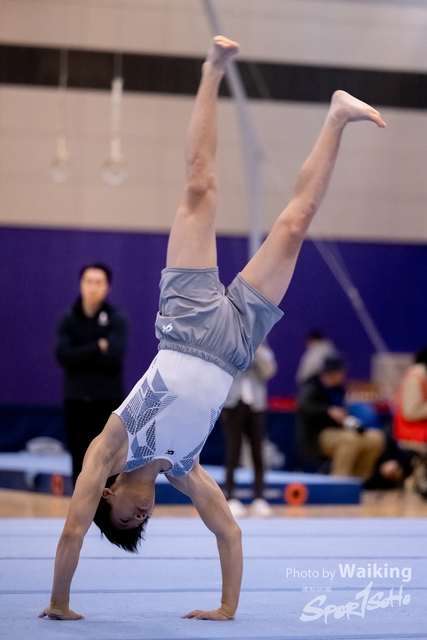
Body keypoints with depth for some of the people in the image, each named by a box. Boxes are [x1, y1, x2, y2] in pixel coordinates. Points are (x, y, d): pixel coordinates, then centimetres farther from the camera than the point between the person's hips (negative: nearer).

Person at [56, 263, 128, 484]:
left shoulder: (116, 318, -3)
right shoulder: (68, 320, 4)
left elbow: (114, 355, -17)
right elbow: (63, 355, -10)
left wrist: (80, 355, -10)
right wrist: (98, 348, -14)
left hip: (109, 400, -2)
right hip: (76, 400, 3)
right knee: (80, 464, 8)